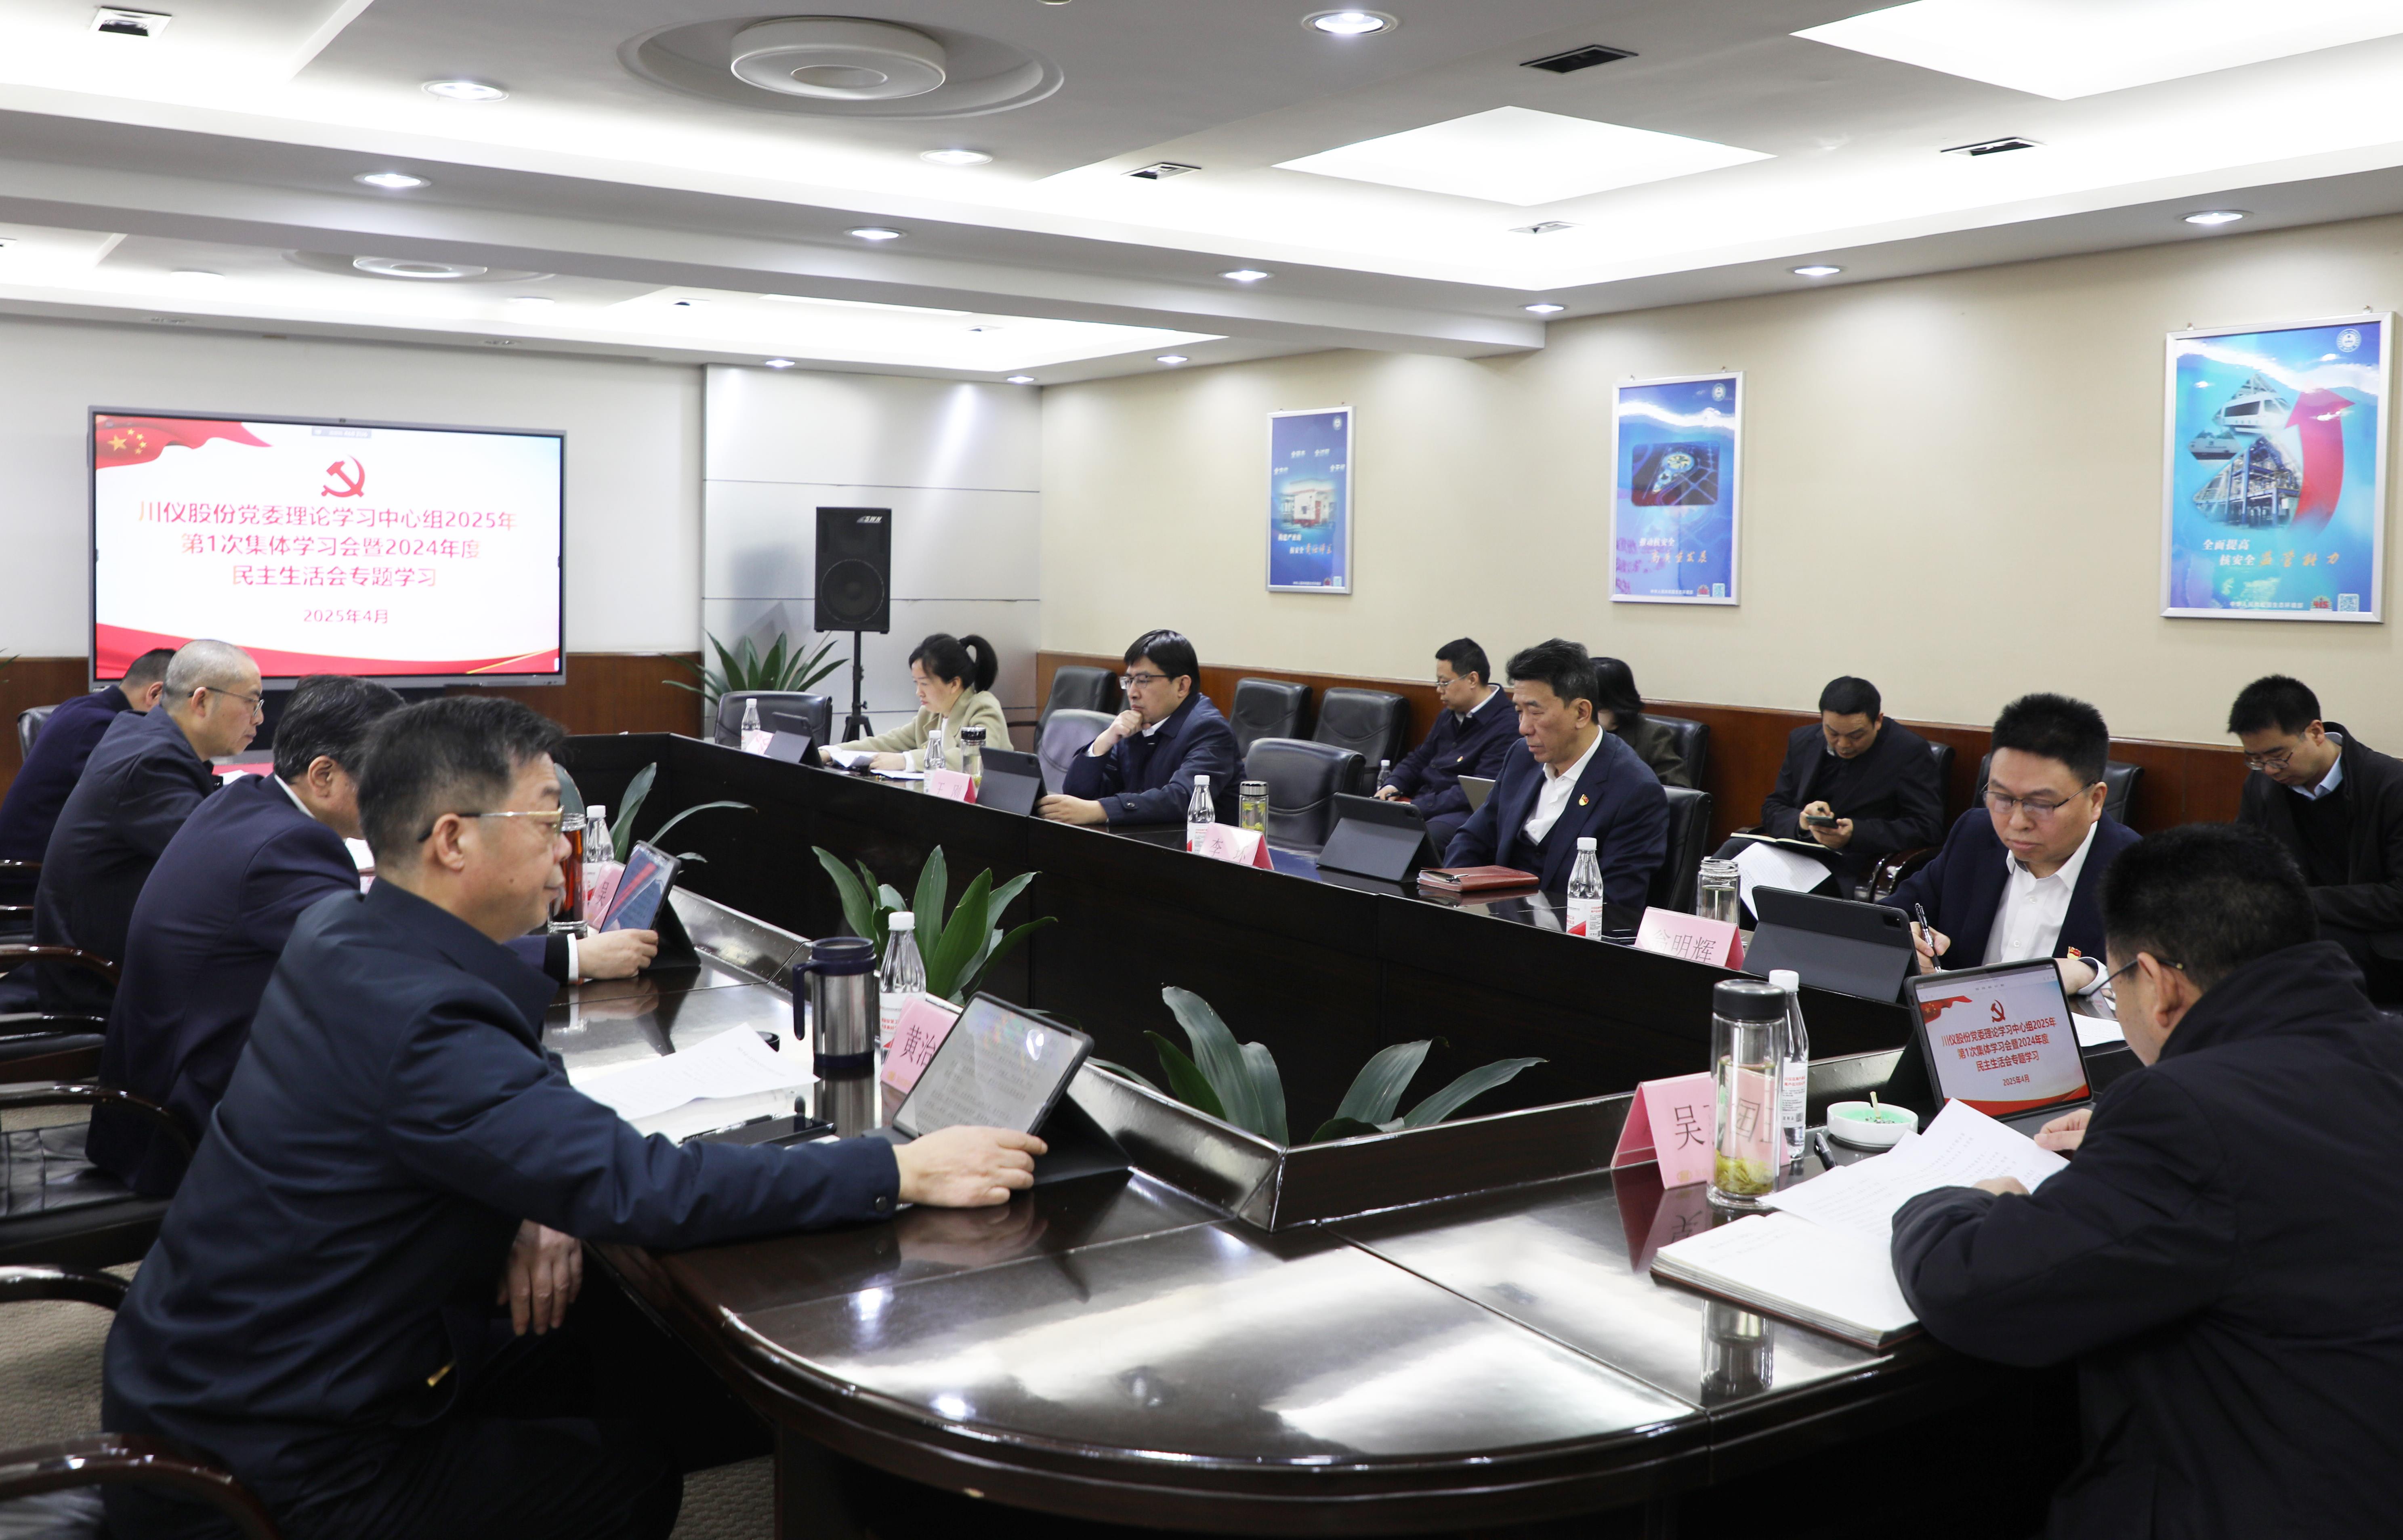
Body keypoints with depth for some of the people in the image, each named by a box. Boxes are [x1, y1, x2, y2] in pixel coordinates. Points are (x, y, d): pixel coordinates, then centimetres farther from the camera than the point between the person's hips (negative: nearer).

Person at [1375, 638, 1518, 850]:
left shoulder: (1507, 726, -12)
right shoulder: (1449, 715, 18)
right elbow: (1419, 759, 28)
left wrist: (1417, 808, -20)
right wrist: (1393, 785, 6)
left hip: (1463, 812, -8)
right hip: (1421, 802, 8)